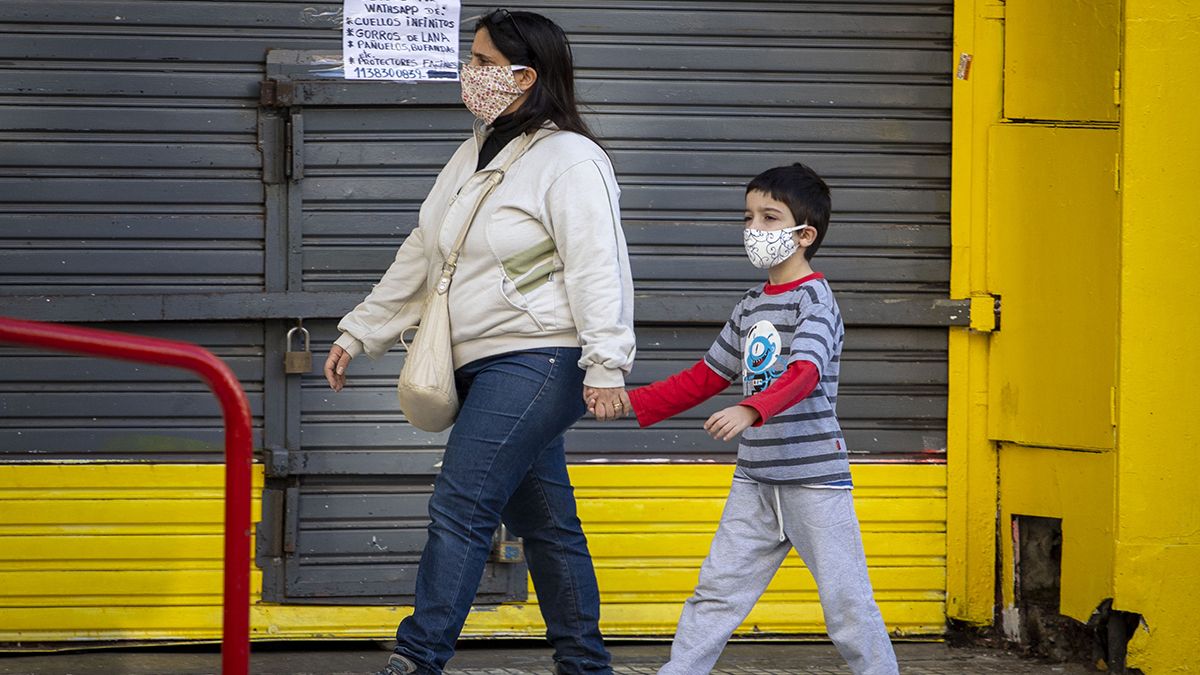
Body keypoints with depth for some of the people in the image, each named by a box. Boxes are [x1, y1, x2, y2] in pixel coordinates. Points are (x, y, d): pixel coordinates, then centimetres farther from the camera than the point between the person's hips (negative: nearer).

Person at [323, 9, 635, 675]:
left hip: (536, 363, -9)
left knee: (459, 508, -13)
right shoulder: (476, 155, 17)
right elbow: (420, 257, 23)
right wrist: (360, 331, 21)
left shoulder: (569, 159, -10)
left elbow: (596, 266, -19)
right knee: (542, 521, 12)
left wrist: (605, 363, -28)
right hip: (485, 369, 9)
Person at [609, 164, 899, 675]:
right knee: (716, 592, 5)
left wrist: (750, 411, -44)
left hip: (814, 478, -7)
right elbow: (704, 378, 21)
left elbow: (804, 375, -27)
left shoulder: (814, 299, -9)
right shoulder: (751, 306, 14)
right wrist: (633, 404, 13)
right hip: (755, 480, 7)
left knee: (846, 602, -3)